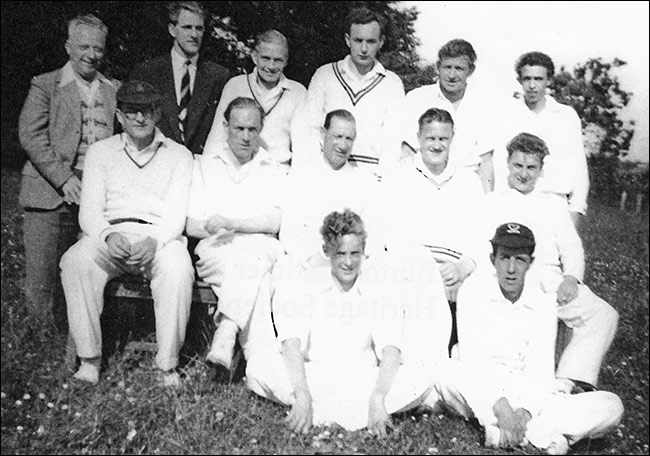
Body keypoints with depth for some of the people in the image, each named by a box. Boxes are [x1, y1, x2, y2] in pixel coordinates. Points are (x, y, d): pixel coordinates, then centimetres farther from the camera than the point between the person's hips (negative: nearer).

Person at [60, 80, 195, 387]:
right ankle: (89, 358, -19)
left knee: (178, 268, -34)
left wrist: (154, 240, -21)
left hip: (160, 236, -1)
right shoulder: (100, 152, 17)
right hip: (109, 235, 2)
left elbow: (177, 215, 0)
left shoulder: (179, 155, 12)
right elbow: (89, 211, 7)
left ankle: (168, 363, -21)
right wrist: (108, 235, -17)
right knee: (75, 261, -29)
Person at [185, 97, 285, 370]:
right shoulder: (203, 166, 21)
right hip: (216, 248, 0)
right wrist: (213, 230, -14)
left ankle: (226, 332, -42)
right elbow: (191, 224, 9)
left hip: (260, 248, 1)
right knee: (253, 272, -35)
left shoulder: (273, 171, 20)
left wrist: (230, 223, -14)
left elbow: (273, 222, 1)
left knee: (253, 256, -37)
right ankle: (255, 350, -39)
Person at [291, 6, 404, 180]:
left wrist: (382, 175, -13)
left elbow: (393, 138, 2)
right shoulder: (324, 74, 10)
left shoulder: (392, 83, 9)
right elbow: (306, 127, 6)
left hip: (371, 173, 0)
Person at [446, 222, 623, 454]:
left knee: (611, 406, -17)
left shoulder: (543, 303, 0)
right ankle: (542, 437, -25)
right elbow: (471, 358, -15)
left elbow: (540, 368, -7)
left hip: (528, 397, 3)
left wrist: (525, 411, -25)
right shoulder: (473, 290, -6)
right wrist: (499, 406, -28)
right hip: (482, 395, -3)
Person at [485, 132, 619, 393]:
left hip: (551, 278, 3)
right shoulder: (491, 202, 20)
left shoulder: (555, 203, 28)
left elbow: (571, 246, 17)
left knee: (604, 316, -22)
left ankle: (564, 385, -26)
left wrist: (572, 277, -5)